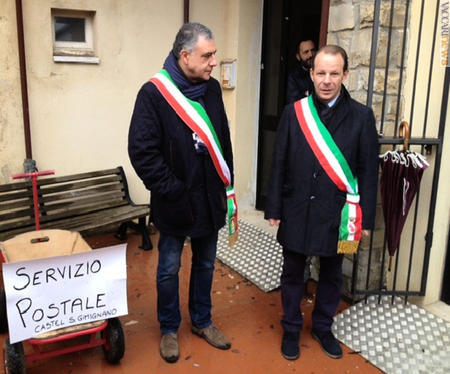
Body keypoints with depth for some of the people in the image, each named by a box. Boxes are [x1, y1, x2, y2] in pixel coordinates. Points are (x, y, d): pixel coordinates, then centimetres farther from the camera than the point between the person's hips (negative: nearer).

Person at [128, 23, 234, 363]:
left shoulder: (212, 88, 2)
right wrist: (172, 191, -16)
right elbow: (142, 151, -18)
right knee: (169, 269, 12)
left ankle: (202, 321, 38)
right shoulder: (154, 93, -15)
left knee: (205, 264, 18)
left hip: (210, 199, 5)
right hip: (176, 203, -5)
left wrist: (226, 182, 10)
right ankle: (169, 329, 34)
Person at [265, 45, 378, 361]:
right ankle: (291, 328, 34)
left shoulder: (361, 116, -5)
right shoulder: (294, 112, -2)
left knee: (332, 275, 17)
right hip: (297, 210, 0)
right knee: (293, 273, 14)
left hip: (337, 213, 0)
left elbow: (369, 172, -2)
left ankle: (323, 327, 39)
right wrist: (274, 209, -1)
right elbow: (279, 164, 0)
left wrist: (366, 218, -2)